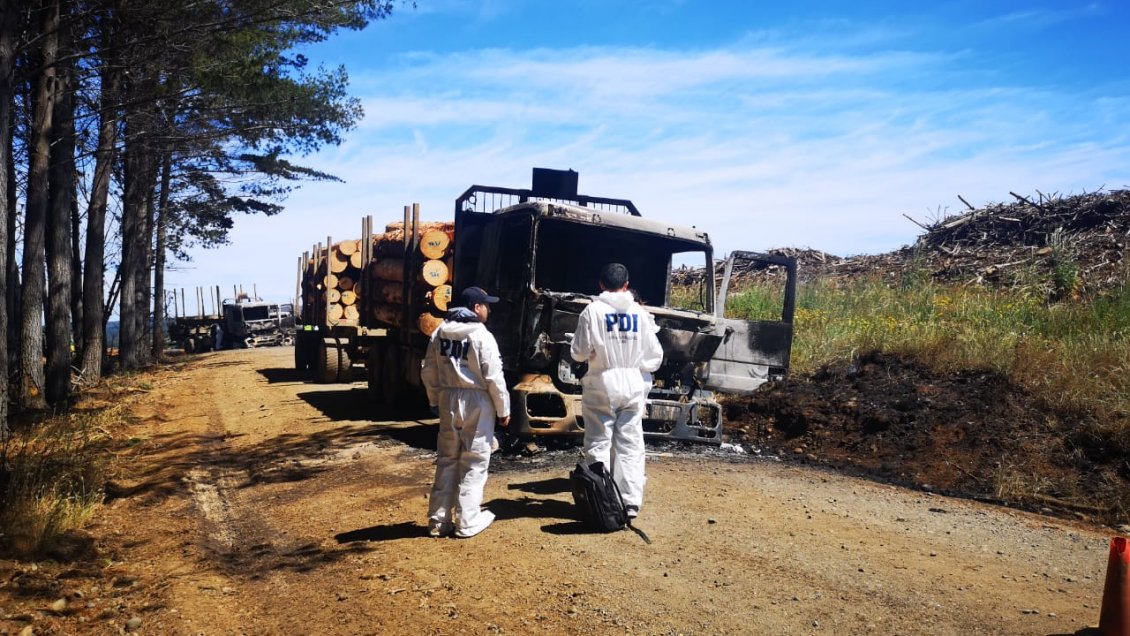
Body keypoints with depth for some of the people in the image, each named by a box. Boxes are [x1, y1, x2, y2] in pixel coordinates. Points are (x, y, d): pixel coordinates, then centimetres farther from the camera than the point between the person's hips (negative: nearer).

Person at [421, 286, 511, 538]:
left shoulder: (440, 332, 5)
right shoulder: (482, 335, -13)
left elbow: (428, 372, 7)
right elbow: (494, 378, -14)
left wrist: (435, 401, 17)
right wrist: (503, 410, -6)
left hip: (448, 400, 6)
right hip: (476, 403, -6)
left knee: (446, 460, 13)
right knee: (474, 463, 4)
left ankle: (439, 521, 18)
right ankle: (467, 522, 8)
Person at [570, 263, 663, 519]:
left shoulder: (593, 310, -8)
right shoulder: (640, 312, 1)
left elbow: (579, 353, -6)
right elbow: (655, 356, 2)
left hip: (602, 386, -2)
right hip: (633, 387, 2)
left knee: (599, 444, 6)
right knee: (630, 445, 8)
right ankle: (630, 502, 7)